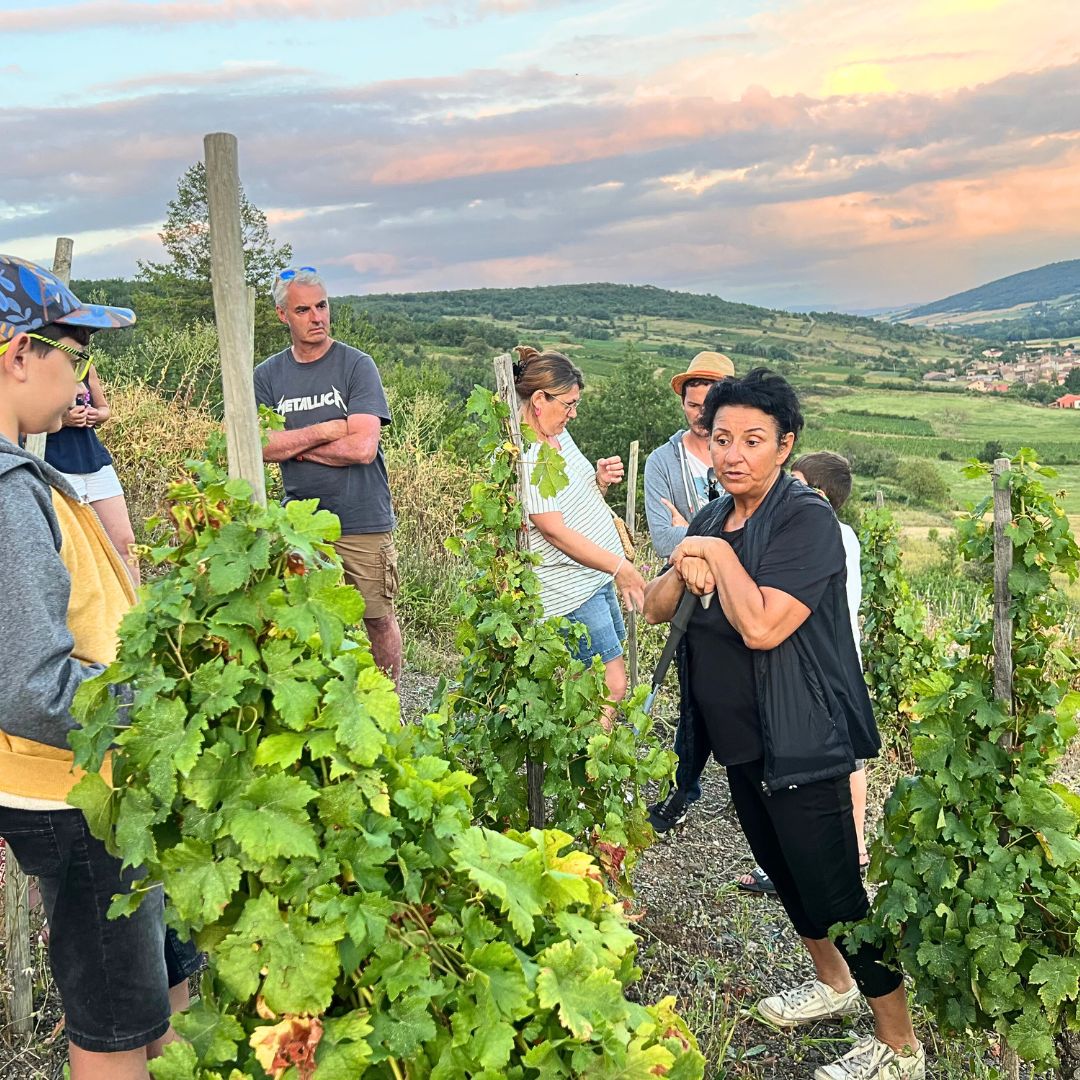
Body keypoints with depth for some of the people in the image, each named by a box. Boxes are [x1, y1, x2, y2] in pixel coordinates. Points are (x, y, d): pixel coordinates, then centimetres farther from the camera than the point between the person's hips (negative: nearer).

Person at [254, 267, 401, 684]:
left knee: (378, 618, 9)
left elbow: (363, 447, -17)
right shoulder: (267, 375, 5)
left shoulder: (357, 365, -7)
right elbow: (259, 446, -6)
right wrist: (322, 432, -14)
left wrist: (293, 444, -7)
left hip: (363, 522, -3)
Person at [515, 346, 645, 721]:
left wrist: (600, 480, -1)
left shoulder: (559, 435, 10)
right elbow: (555, 531, -21)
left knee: (592, 684, 14)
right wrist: (618, 566, -21)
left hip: (596, 576, 10)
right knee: (612, 685, -6)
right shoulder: (522, 456, -19)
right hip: (570, 590, -10)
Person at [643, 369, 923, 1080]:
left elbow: (762, 627, -29)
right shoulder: (713, 519, 8)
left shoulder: (807, 520, -18)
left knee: (834, 890, -1)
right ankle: (835, 984, 45)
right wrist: (685, 574, -13)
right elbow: (655, 607, 7)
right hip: (740, 736, 9)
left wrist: (719, 555, -18)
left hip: (801, 742, -9)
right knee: (782, 869, 22)